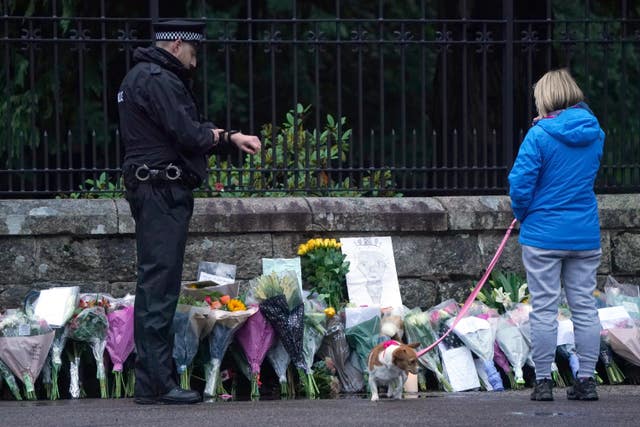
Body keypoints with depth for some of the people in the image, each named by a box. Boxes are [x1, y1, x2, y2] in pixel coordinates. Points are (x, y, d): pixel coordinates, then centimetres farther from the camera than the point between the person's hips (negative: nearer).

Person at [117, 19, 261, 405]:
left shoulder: (143, 77, 21)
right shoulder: (158, 80, -13)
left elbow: (190, 134, 20)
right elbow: (188, 135, -19)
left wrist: (233, 139, 9)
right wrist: (224, 135, 0)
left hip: (160, 194, 11)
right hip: (162, 191, -11)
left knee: (157, 286, 12)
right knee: (159, 285, -11)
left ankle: (155, 378, 15)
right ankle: (156, 383, -13)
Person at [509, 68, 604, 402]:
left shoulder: (540, 136, -13)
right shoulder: (594, 133, 4)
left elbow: (520, 184, -14)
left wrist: (522, 214, 7)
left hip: (544, 234, -4)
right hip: (586, 235, 4)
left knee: (544, 309, 2)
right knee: (585, 307, 9)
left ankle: (543, 382, 3)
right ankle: (586, 380, 10)